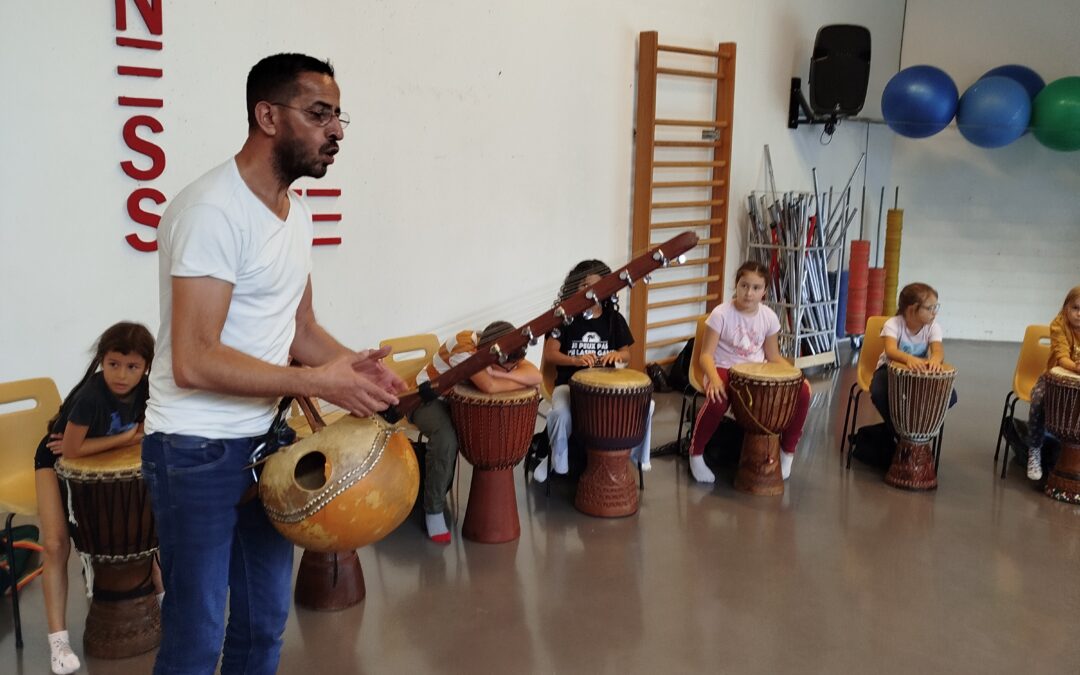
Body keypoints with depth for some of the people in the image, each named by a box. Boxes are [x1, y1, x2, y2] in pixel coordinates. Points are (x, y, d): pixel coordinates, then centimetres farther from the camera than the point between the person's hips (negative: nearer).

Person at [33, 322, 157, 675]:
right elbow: (71, 450, -33)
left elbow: (145, 434, -12)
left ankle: (162, 593, 21)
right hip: (57, 460, -5)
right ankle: (58, 638, -5)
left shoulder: (146, 390, -22)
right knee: (56, 544, -14)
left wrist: (105, 440, -23)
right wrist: (125, 436, -25)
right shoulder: (92, 394, -38)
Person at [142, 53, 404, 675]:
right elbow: (195, 361, -26)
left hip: (267, 442, 8)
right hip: (198, 452, -8)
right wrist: (318, 383, -23)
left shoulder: (297, 212, 8)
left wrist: (357, 367, -4)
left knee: (266, 622, 18)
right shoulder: (211, 210, -20)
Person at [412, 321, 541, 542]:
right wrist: (522, 380, -30)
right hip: (428, 400, -6)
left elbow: (535, 376, -27)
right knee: (446, 439, -36)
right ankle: (434, 510, -18)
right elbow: (490, 386, -47)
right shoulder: (463, 348, -36)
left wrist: (500, 372, -40)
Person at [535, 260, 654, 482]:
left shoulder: (614, 318, 6)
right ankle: (557, 461, -6)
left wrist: (617, 355, -15)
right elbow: (549, 354, -10)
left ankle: (637, 455, 7)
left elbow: (626, 354, 11)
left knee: (645, 405, -19)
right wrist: (576, 360, -29)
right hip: (570, 382, -3)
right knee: (561, 413, -36)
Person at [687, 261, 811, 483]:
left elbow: (773, 356, 7)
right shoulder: (721, 314, -14)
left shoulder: (769, 317, -2)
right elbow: (706, 355, -15)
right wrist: (714, 379, -35)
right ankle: (696, 453, -10)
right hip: (724, 370, -4)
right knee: (717, 400, -39)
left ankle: (787, 451, 6)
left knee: (802, 391, -17)